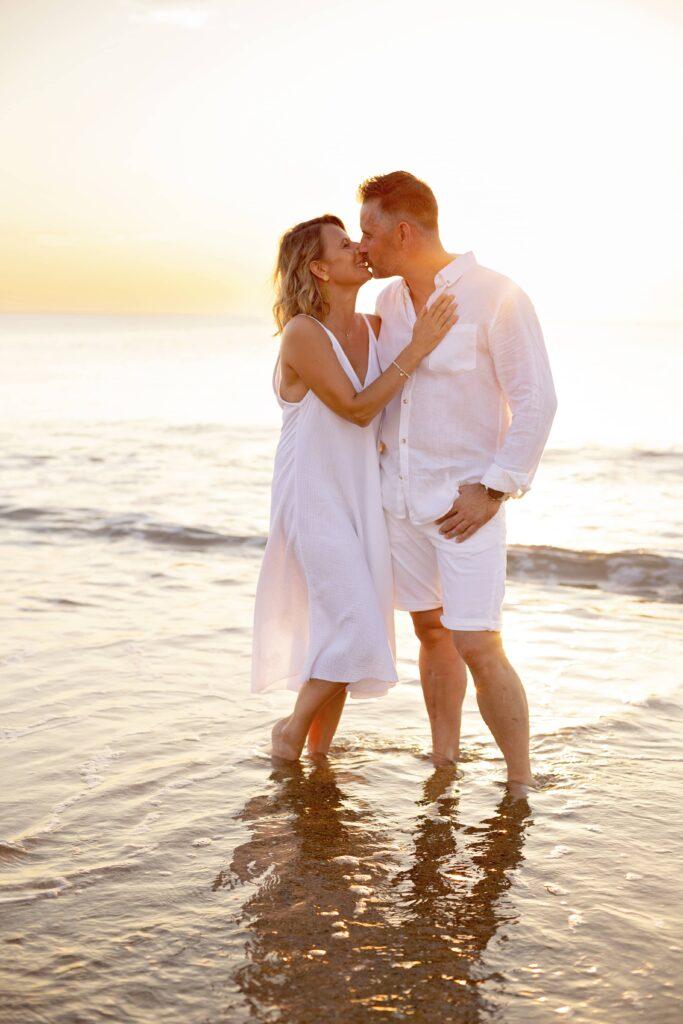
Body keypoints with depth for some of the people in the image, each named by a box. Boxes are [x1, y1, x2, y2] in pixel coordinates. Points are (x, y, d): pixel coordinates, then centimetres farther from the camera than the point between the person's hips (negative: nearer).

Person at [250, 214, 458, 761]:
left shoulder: (374, 327, 4)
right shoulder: (303, 334, -16)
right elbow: (357, 409, -19)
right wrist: (416, 349, -21)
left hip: (361, 498, 7)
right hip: (314, 499, -7)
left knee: (342, 636, 11)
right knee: (354, 629, -13)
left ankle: (318, 752, 25)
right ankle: (292, 730, 9)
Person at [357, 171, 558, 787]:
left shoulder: (497, 298, -13)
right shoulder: (390, 302, 8)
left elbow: (537, 402, -12)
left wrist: (495, 489, -16)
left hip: (466, 503, -6)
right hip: (402, 497, 7)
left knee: (478, 647, -9)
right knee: (431, 632, 13)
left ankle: (521, 783, 5)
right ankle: (443, 764, 26)